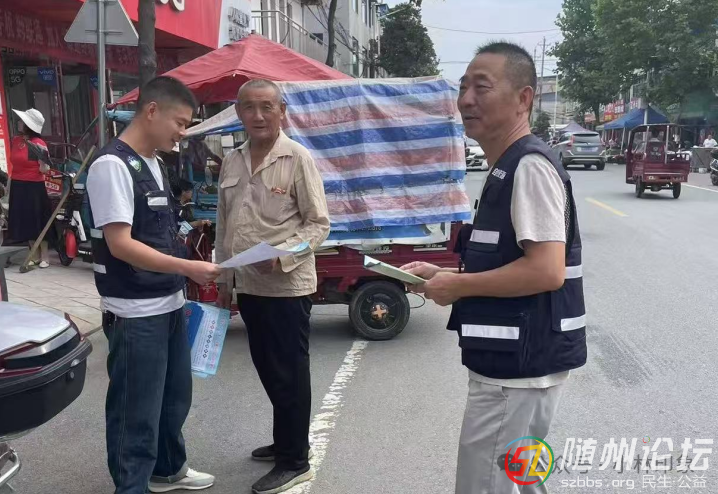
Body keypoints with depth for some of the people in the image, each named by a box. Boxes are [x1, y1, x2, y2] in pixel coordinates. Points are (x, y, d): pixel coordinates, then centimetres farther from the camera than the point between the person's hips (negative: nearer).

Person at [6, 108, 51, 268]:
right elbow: (13, 164, 16)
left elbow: (43, 170, -13)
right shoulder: (15, 140, 7)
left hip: (34, 187, -6)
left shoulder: (39, 144, -12)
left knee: (38, 220, 1)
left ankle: (44, 256, 11)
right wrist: (9, 182, 16)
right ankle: (35, 255, 20)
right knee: (25, 221, 10)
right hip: (17, 186, 6)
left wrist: (43, 157, -30)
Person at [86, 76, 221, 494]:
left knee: (175, 397, 22)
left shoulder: (152, 163, 11)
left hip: (170, 305, 9)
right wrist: (189, 268, -24)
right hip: (136, 315, -9)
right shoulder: (112, 165, -15)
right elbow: (120, 244, -22)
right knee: (137, 412, 3)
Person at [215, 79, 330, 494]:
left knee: (290, 374, 3)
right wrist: (224, 280, 16)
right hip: (248, 286, 7)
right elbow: (224, 226, 16)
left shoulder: (298, 158, -9)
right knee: (267, 370, 18)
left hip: (287, 287, -7)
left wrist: (280, 257, -24)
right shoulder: (232, 162, 10)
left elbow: (319, 224, -10)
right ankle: (287, 440, 37)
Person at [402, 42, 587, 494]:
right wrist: (443, 273, 10)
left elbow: (545, 270, -26)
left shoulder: (530, 165, -17)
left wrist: (459, 285, -15)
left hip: (520, 364, -10)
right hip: (513, 360, 10)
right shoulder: (508, 168, 15)